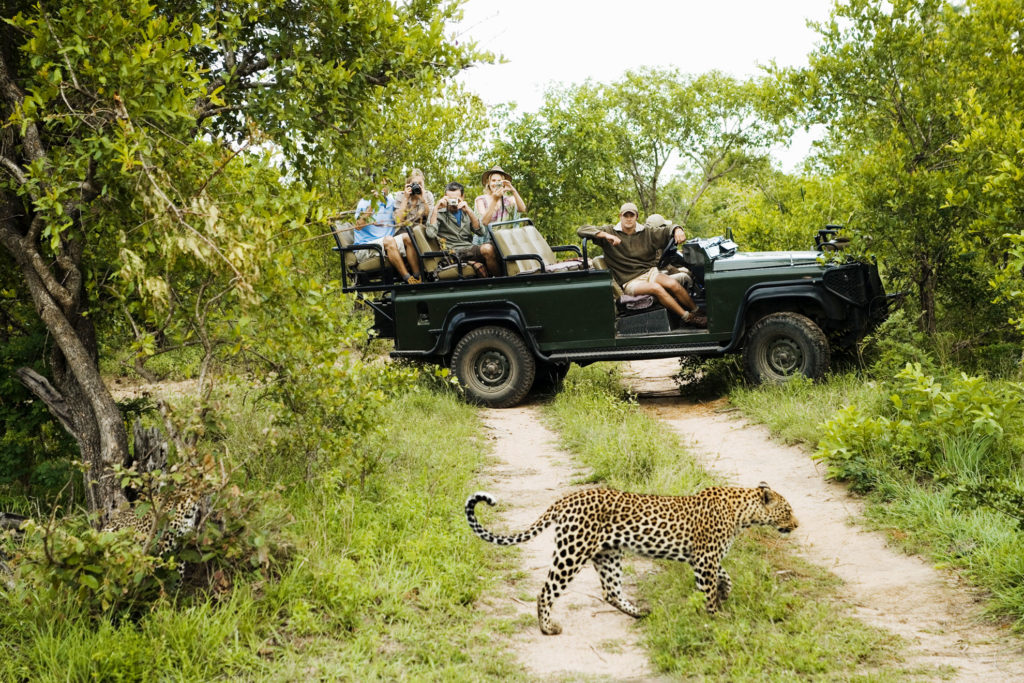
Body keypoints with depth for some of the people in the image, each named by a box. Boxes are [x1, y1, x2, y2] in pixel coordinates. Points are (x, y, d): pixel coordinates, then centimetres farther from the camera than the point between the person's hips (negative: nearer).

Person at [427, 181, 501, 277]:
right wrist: (436, 208, -11)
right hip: (453, 252, -5)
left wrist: (469, 211, -9)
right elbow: (431, 234, -13)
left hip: (470, 249, 5)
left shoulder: (466, 212, 19)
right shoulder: (439, 213, 6)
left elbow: (480, 232, 3)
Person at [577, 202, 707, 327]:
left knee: (673, 284, -25)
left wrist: (678, 230, -12)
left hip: (649, 272, 4)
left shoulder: (646, 232, 10)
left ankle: (697, 312, -9)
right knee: (656, 288, -32)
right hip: (630, 282, -4)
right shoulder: (611, 233, 1)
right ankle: (688, 318, -27)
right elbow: (581, 230, -8)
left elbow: (666, 230, 14)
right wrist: (606, 235, -23)